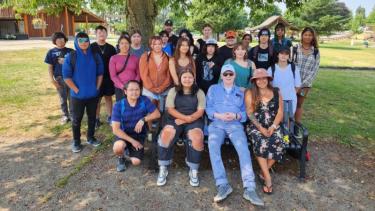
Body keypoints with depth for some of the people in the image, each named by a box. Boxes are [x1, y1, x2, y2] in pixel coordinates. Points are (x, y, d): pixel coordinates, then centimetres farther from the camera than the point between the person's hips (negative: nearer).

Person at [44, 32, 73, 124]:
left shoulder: (70, 51, 1)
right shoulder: (51, 52, 2)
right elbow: (50, 67, 1)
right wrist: (52, 79, -6)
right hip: (59, 78, 0)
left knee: (71, 98, 8)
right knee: (63, 99, 12)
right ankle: (65, 115, 26)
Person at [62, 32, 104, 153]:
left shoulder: (95, 56, 1)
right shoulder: (70, 57, -9)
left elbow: (100, 73, 7)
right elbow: (66, 77, -9)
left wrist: (96, 88, 1)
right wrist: (77, 90, -11)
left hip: (93, 94, 3)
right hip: (77, 95, -3)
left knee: (92, 117, 14)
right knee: (77, 119, 8)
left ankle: (91, 138, 32)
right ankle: (76, 142, 23)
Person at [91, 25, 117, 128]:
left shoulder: (111, 48, 5)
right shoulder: (91, 47, -2)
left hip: (109, 77, 2)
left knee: (108, 97, 11)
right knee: (97, 99, 6)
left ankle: (110, 117, 25)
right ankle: (97, 119, 18)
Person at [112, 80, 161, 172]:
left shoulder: (144, 100, -11)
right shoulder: (119, 105, -16)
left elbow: (157, 114, -9)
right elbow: (116, 129, -17)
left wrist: (143, 120, -23)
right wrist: (132, 141, -20)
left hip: (139, 135, 1)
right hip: (124, 134, -1)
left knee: (136, 161, -14)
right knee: (118, 146, -35)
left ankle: (131, 149, 22)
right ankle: (121, 158, 3)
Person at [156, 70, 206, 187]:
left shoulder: (199, 92, 10)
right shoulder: (173, 91, 11)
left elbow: (200, 111, 0)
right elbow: (170, 109, 0)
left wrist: (186, 120, -14)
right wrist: (186, 117, -14)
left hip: (194, 121, 0)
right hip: (175, 120, 1)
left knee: (197, 138, -33)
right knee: (166, 135, -31)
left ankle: (193, 170, -13)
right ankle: (163, 168, -14)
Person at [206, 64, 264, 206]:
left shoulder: (240, 92, 23)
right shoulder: (213, 89, 19)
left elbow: (245, 112, 11)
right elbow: (208, 108, 7)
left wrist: (236, 116, -11)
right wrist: (219, 115, -12)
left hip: (235, 125, 1)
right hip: (217, 124, 0)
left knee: (243, 148, -27)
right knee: (213, 146, -31)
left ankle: (249, 188, -32)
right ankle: (223, 185, -34)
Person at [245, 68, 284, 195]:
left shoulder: (276, 93, 11)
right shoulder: (250, 93, 4)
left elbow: (280, 112, 5)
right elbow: (249, 113, -4)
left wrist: (273, 126, -10)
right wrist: (260, 128, -15)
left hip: (272, 126, 2)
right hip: (255, 126, -2)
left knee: (278, 144, -27)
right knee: (261, 143, -33)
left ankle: (263, 173, -9)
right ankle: (267, 177, -23)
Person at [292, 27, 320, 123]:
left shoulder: (316, 52, 4)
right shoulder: (295, 49, -1)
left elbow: (314, 70, 1)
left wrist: (302, 84, -9)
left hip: (306, 84, 2)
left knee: (299, 105, 11)